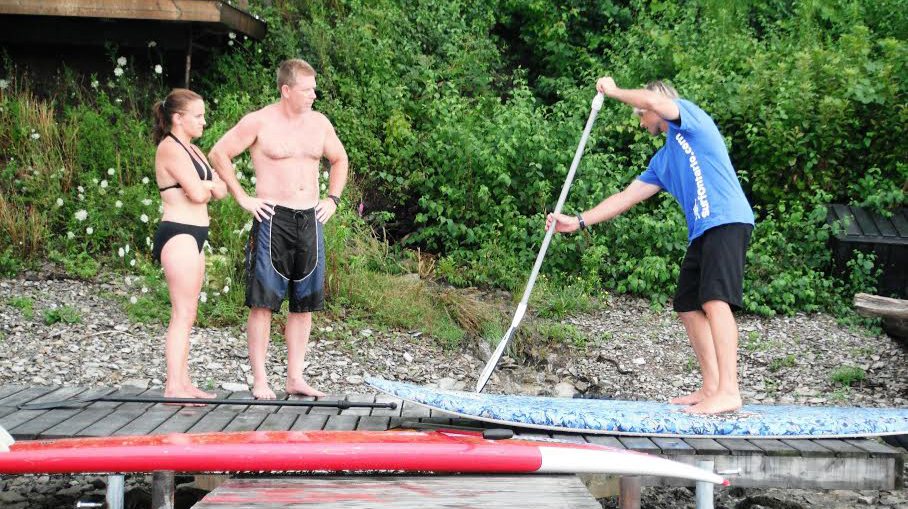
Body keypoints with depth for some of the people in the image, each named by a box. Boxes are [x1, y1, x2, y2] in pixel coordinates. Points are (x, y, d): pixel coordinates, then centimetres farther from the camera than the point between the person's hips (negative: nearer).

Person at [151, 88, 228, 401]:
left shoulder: (191, 150, 19)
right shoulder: (170, 148, -10)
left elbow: (221, 190, 13)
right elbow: (197, 192, -19)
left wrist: (204, 186, -6)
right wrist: (208, 186, 2)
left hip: (194, 236, 10)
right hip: (178, 235, -10)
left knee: (187, 315, 11)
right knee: (183, 314, -12)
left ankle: (183, 383, 15)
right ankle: (173, 388, -11)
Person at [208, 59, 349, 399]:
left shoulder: (319, 122, 10)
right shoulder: (259, 122, -5)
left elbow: (339, 159, 26)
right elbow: (219, 154, -1)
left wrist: (333, 199, 14)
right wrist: (243, 198, -5)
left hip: (310, 219, 5)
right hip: (273, 218, -5)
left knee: (305, 302, 7)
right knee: (264, 301, -5)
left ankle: (295, 378, 16)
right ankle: (260, 380, 2)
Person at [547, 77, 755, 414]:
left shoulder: (689, 114, 5)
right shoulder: (663, 160, 27)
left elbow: (654, 100, -17)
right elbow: (627, 197, 25)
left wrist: (614, 91, 0)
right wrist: (579, 221, 21)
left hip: (727, 220, -10)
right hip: (702, 232, 10)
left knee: (715, 301, -21)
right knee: (688, 307, 8)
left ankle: (728, 391, -28)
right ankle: (711, 387, 10)